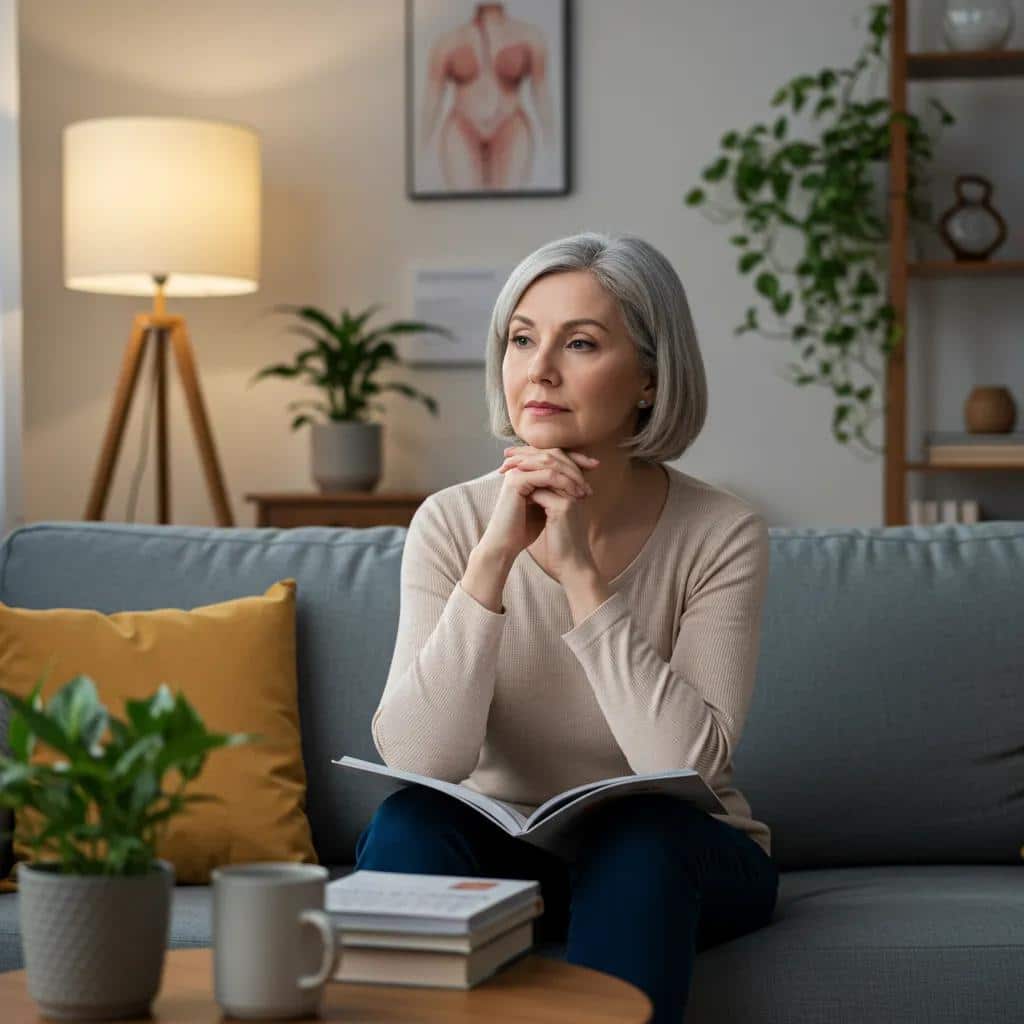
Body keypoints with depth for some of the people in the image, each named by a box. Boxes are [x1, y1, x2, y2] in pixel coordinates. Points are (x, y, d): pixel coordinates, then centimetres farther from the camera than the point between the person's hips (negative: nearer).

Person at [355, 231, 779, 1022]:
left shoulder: (721, 533, -13)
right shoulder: (453, 523, -10)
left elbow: (686, 765, -24)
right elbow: (417, 758, -21)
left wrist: (581, 572, -27)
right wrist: (494, 557, -29)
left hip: (671, 863, -1)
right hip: (501, 853, 1)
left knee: (635, 830, -32)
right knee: (409, 819, -28)